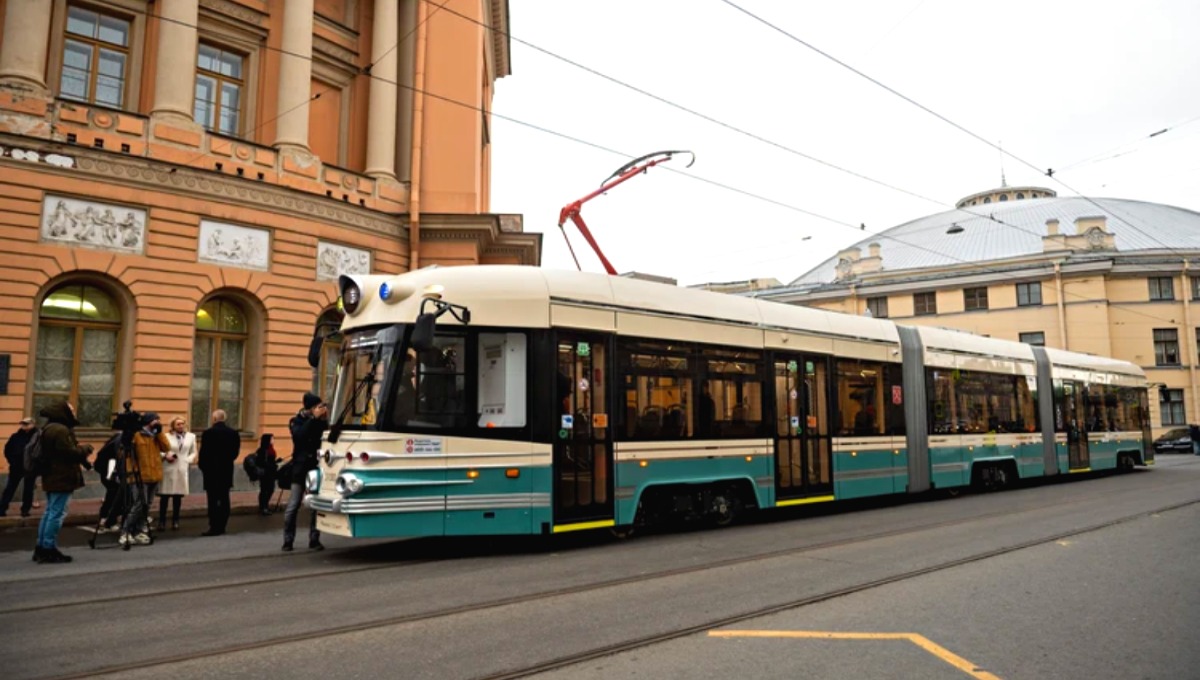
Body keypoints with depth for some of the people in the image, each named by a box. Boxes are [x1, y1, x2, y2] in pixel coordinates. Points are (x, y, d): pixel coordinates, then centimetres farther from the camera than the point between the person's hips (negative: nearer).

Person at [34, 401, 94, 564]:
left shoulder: (49, 428, 16)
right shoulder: (60, 430, -19)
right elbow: (70, 452, -21)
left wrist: (80, 450, 11)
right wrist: (86, 448, -5)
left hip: (52, 477, 11)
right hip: (62, 478, -11)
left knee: (50, 512, 15)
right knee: (57, 514, -6)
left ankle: (41, 548, 19)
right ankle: (48, 550, -4)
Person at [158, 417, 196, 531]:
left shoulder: (191, 437, 8)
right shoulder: (167, 436, -1)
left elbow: (193, 453, 14)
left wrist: (188, 460, -3)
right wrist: (165, 456, -16)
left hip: (182, 469, 2)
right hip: (168, 469, -2)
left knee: (178, 496, 6)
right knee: (164, 496, -1)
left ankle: (175, 521, 15)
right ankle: (162, 521, 6)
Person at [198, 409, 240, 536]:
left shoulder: (208, 433, -11)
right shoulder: (233, 433, 3)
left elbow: (203, 452, -10)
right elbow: (236, 451, 4)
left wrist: (203, 466, 5)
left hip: (211, 470, -5)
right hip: (227, 470, 5)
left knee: (213, 500, -2)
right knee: (224, 499, 9)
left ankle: (214, 527, -3)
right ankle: (221, 526, 12)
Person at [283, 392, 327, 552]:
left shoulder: (321, 422, 9)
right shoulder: (297, 421, 2)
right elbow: (299, 435, -18)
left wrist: (325, 420, -10)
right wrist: (314, 418, -21)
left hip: (317, 468, 2)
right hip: (300, 468, -2)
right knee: (293, 506, -2)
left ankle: (314, 540, 7)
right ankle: (288, 541, 7)